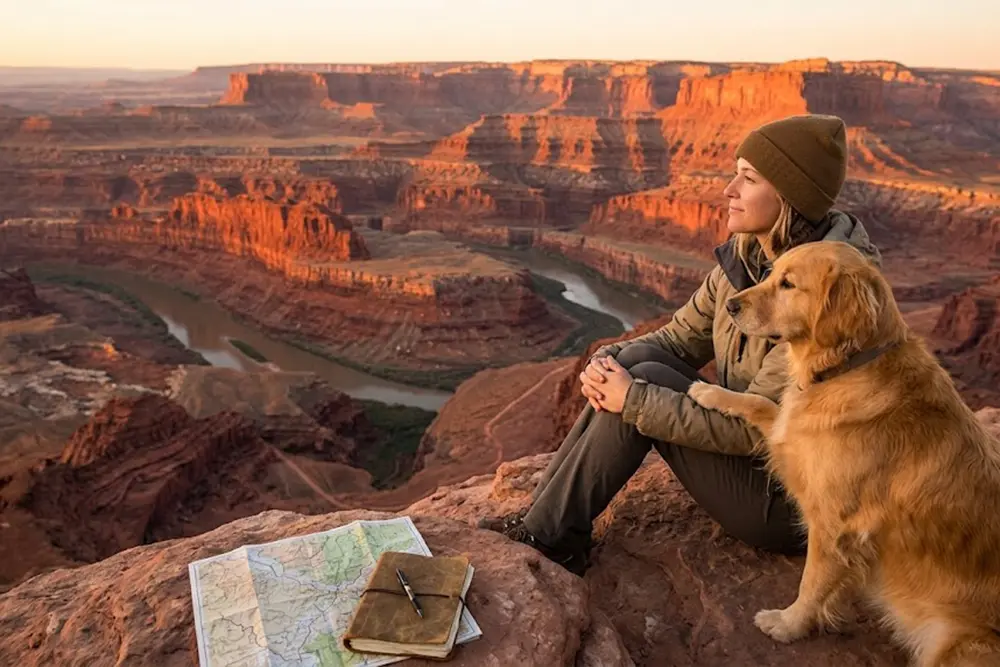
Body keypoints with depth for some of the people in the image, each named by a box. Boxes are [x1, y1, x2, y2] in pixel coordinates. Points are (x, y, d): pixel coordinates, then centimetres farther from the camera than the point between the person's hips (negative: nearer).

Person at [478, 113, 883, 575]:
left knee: (645, 383, -22)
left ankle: (552, 536, -7)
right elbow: (681, 338, 6)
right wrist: (606, 361, -14)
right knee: (637, 359, -13)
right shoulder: (744, 259, -1)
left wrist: (634, 400, -26)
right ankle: (546, 519, -8)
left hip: (786, 500, -7)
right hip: (747, 450, 7)